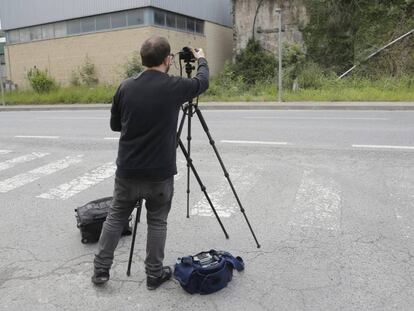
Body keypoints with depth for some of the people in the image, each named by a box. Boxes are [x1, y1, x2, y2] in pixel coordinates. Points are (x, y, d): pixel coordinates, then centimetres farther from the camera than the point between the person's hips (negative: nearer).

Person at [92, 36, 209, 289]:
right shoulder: (175, 87, -10)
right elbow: (203, 82, 12)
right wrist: (202, 60, 31)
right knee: (157, 222, 13)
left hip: (127, 170, 3)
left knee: (116, 218, 17)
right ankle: (155, 274, 23)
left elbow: (115, 125, 10)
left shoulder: (126, 87, -2)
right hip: (160, 173, -2)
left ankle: (101, 270, 24)